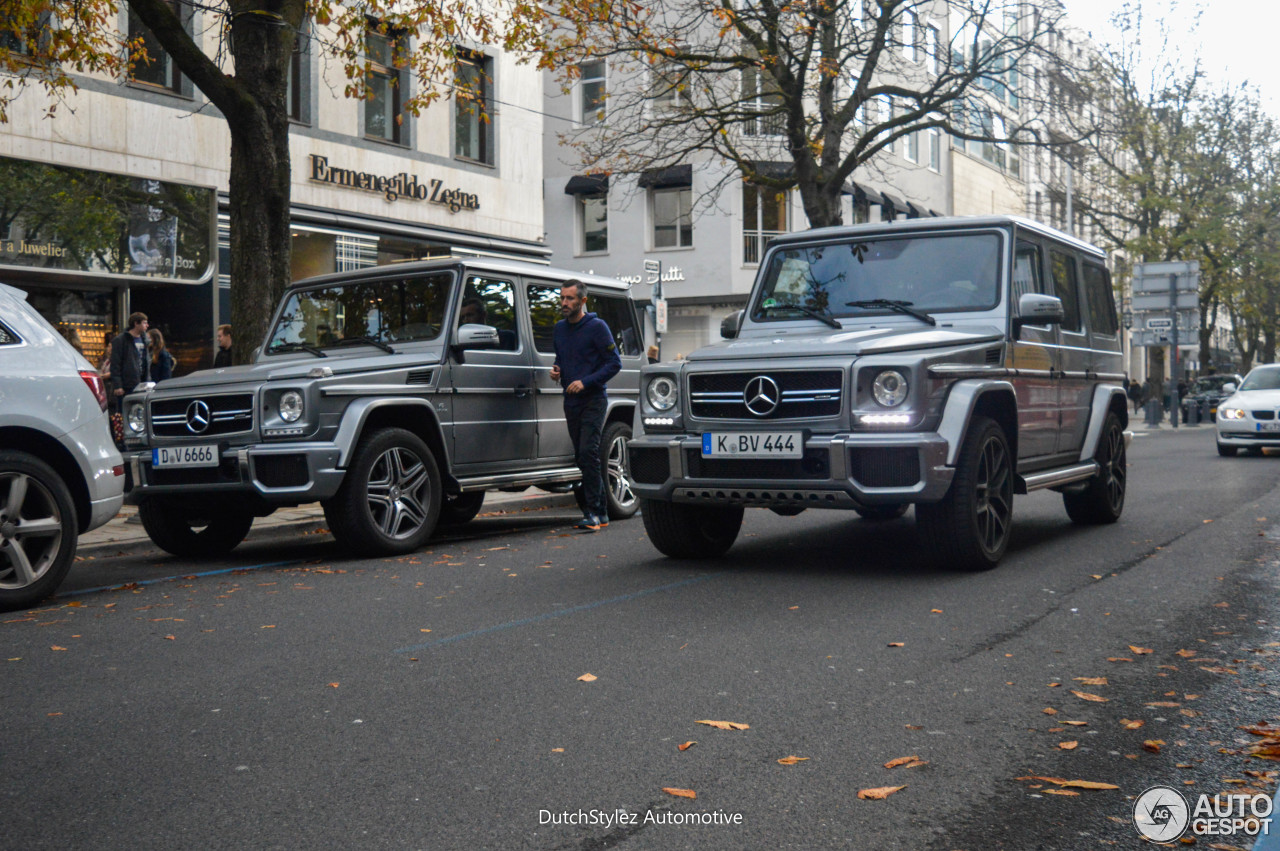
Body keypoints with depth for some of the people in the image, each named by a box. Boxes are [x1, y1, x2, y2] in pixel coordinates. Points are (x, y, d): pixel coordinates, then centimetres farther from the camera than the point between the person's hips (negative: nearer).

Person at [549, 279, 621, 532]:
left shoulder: (597, 327, -7)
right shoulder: (559, 328, 13)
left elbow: (614, 363, -9)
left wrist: (586, 382, -19)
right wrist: (556, 371, 4)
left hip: (593, 400, -7)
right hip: (571, 402, 7)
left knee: (588, 453, -17)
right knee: (583, 457, 8)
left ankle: (594, 513, -15)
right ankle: (601, 513, 16)